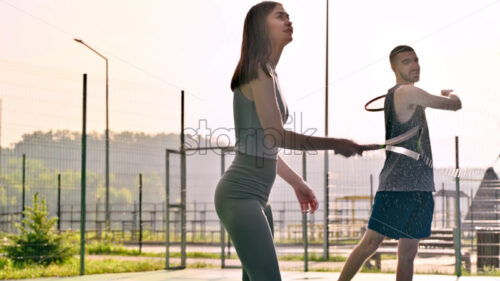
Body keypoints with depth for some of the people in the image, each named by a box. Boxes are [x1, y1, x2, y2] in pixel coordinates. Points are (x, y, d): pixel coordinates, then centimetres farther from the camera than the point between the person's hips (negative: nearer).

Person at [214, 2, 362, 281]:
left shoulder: (269, 74, 19)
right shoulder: (258, 71, -9)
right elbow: (277, 136, -19)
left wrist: (298, 183, 24)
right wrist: (336, 144, -13)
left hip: (256, 196, 10)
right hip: (241, 193, -10)